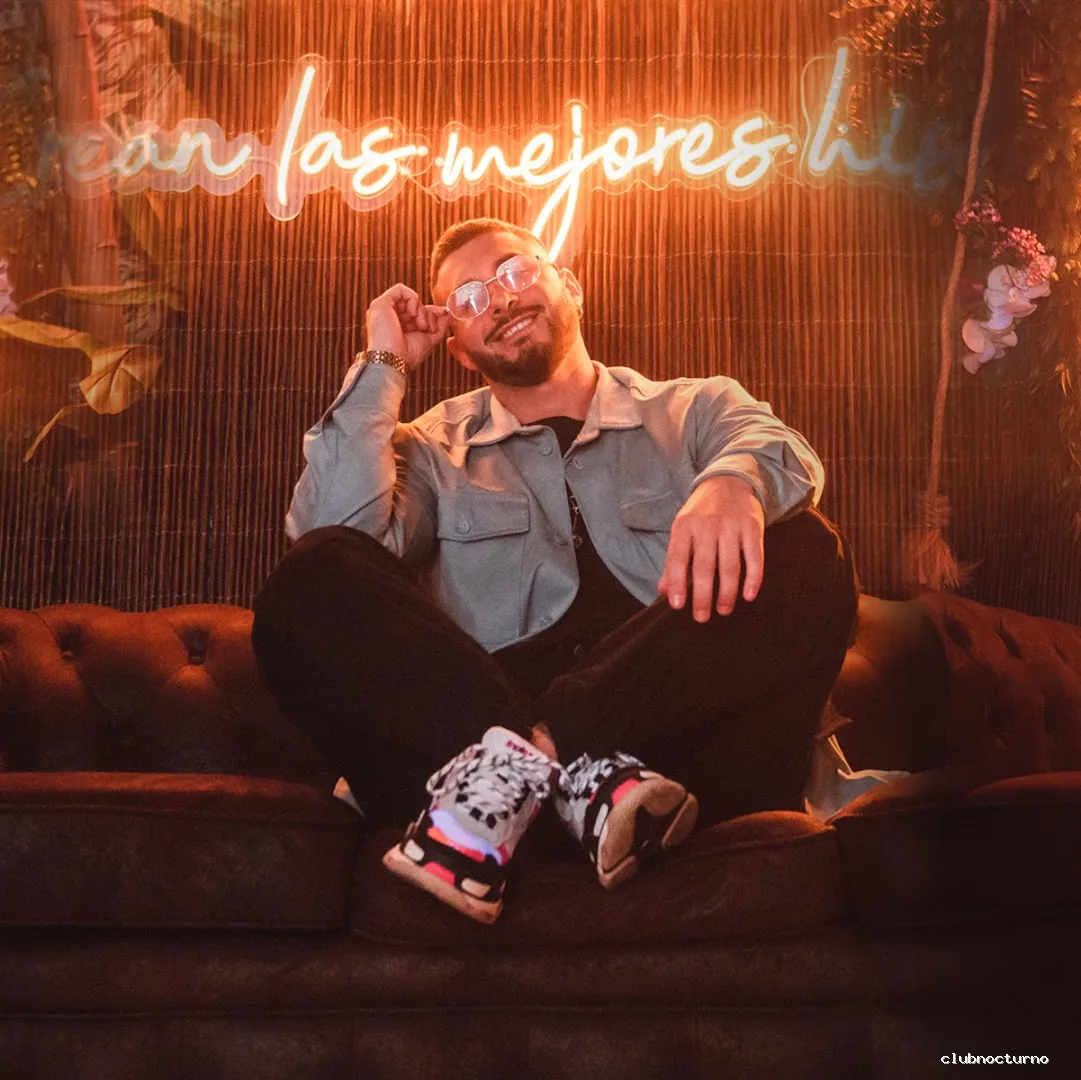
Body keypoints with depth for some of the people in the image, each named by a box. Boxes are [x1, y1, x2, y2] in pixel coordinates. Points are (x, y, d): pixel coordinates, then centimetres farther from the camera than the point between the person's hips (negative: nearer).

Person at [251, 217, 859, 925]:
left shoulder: (696, 409, 22)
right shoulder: (432, 450, 23)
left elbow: (780, 448, -2)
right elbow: (334, 530, 2)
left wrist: (734, 480, -28)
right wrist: (384, 365, 9)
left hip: (673, 719, 0)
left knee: (808, 558, -23)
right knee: (313, 584, -20)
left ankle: (517, 766, -30)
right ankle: (582, 774, -31)